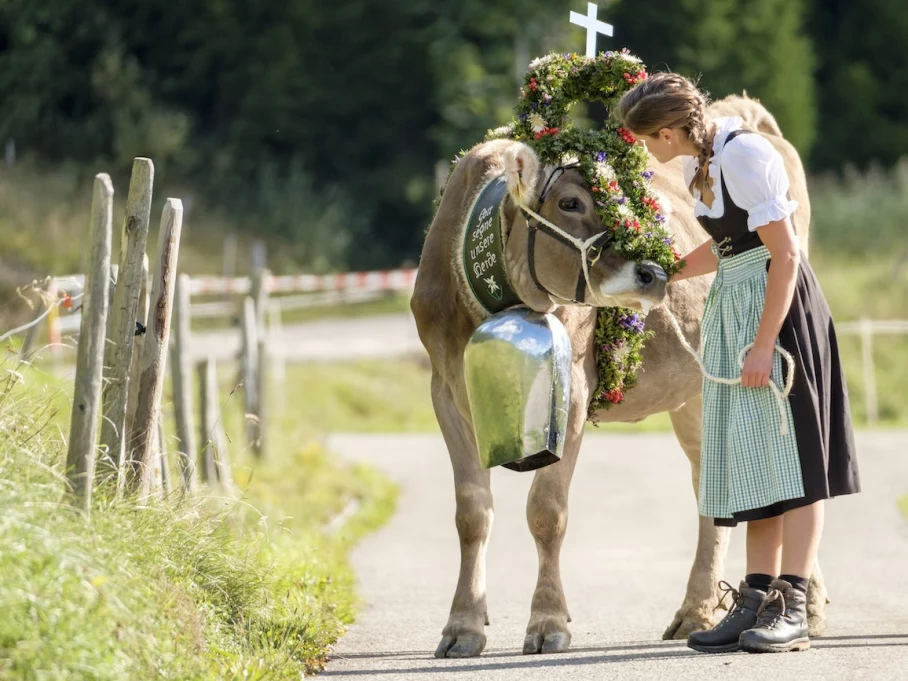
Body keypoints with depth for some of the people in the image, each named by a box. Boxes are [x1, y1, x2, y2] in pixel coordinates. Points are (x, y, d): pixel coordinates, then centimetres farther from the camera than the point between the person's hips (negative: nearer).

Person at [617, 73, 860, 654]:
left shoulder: (744, 154, -18)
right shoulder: (699, 159, 9)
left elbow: (785, 254, -20)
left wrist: (764, 343, -22)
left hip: (778, 302, -9)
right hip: (733, 304, 9)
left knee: (788, 451, -8)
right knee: (750, 458, 7)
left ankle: (793, 608, -9)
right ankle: (758, 600, 9)